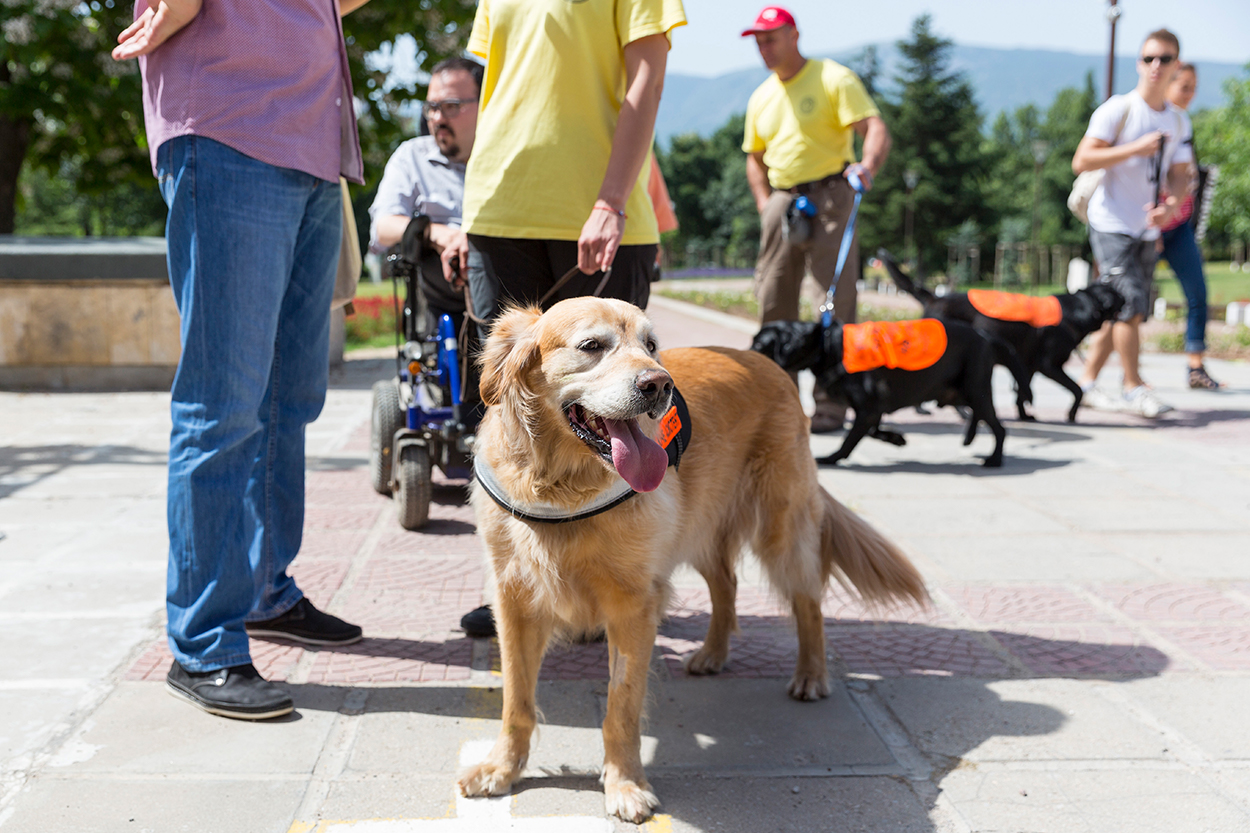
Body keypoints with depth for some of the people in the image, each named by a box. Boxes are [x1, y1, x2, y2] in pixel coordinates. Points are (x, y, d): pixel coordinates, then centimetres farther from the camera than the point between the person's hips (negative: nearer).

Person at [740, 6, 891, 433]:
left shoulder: (834, 79, -4)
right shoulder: (761, 98, 14)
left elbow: (876, 130, -14)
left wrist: (867, 165, -35)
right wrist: (765, 204, 9)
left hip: (829, 196, -6)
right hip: (781, 202, 6)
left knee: (836, 301, -8)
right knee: (773, 300, 7)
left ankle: (831, 403, -4)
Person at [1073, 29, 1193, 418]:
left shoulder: (1179, 121, 9)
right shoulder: (1117, 110, -9)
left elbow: (1179, 174, 9)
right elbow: (1081, 161, -15)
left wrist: (1169, 203, -13)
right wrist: (1135, 149, -22)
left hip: (1147, 228, 6)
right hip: (1112, 223, -6)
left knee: (1120, 311, 7)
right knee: (1131, 306, -13)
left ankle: (1087, 382, 17)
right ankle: (1134, 388, -3)